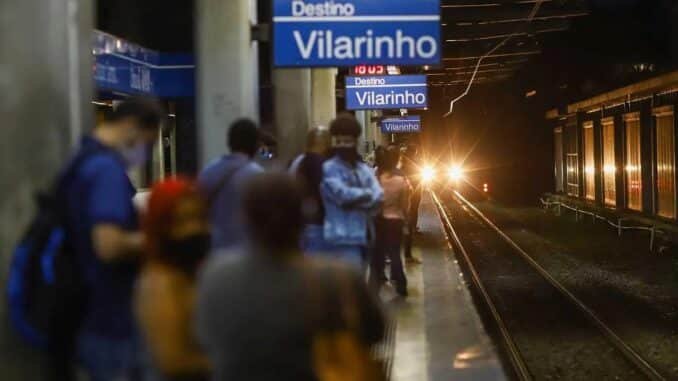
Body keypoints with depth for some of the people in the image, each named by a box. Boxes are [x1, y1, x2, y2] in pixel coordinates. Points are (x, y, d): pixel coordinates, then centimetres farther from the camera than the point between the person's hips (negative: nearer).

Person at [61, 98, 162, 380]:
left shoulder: (85, 159, 12)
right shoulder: (107, 167, -20)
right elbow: (110, 245, -30)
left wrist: (140, 229, 14)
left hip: (96, 319, 10)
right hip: (110, 324, -10)